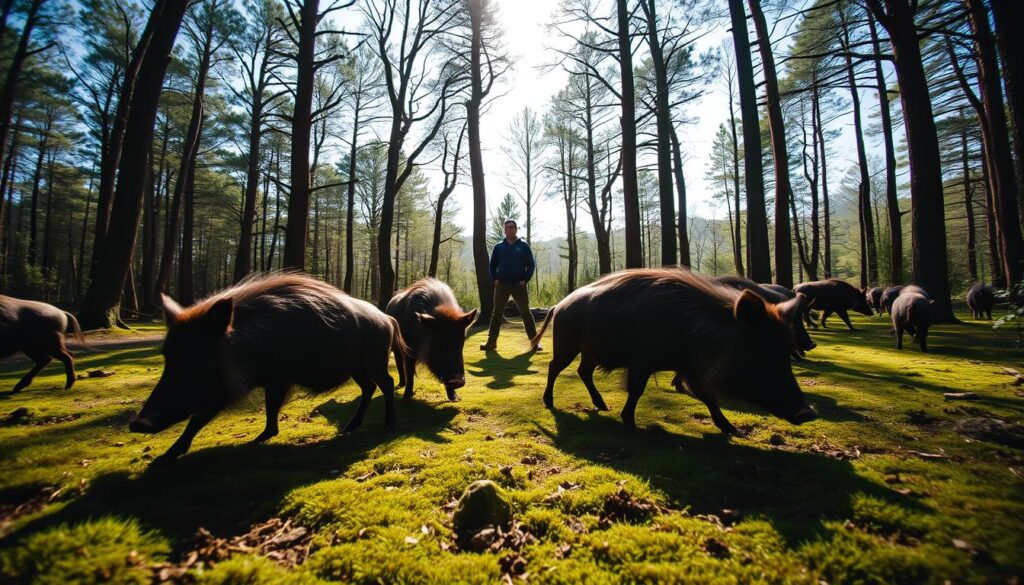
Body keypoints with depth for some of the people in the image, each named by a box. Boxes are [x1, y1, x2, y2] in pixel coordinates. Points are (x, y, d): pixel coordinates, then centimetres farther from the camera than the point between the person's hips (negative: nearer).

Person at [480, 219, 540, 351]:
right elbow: (492, 265, 14)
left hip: (518, 284, -2)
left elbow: (531, 264, 2)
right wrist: (494, 279, -1)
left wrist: (525, 279, -9)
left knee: (526, 312, 0)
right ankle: (491, 341, 8)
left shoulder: (523, 246, 3)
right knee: (497, 313, 3)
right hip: (501, 285, 2)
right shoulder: (498, 246, 9)